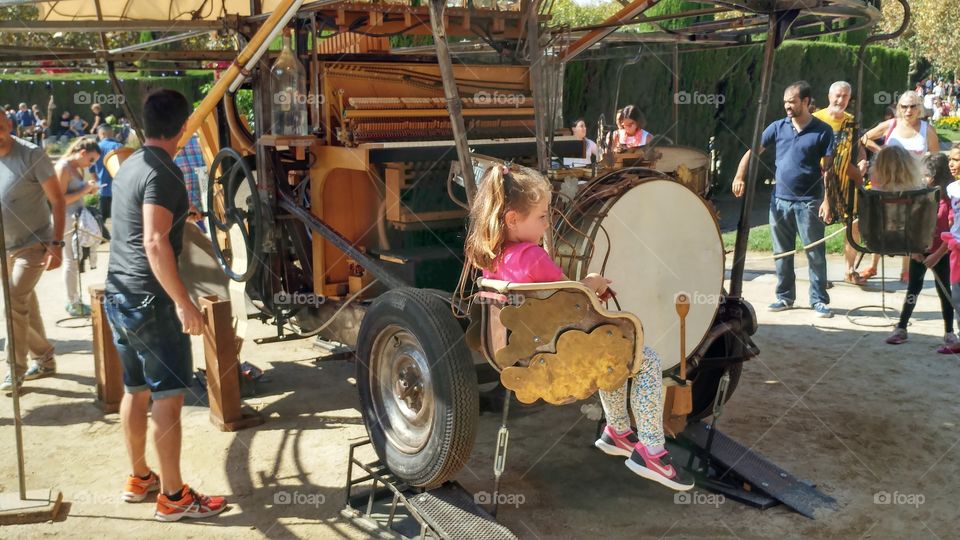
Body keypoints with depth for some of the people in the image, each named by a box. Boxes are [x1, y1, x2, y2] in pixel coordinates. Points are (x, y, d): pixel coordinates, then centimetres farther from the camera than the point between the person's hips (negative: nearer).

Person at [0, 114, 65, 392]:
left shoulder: (31, 155, -17)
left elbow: (57, 199, -15)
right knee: (25, 303, 16)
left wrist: (57, 243, -21)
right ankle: (44, 358, 31)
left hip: (34, 244, -6)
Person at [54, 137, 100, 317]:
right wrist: (84, 190, -16)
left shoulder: (77, 168, 13)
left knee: (75, 261, 12)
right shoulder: (63, 167, -13)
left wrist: (88, 190, 5)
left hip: (77, 219, 9)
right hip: (67, 220, -9)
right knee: (71, 261, -3)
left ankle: (74, 300, 20)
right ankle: (73, 304, 4)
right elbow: (60, 200, -19)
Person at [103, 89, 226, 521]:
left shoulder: (129, 166, 13)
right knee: (168, 395, -3)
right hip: (149, 299, -9)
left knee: (136, 390, 17)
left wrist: (182, 216, 49)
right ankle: (173, 496, 4)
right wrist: (184, 303, -26)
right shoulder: (162, 173, -17)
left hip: (119, 294, 9)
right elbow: (155, 243, -26)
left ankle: (139, 479, 28)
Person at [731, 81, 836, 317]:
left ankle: (819, 300, 12)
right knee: (782, 253, 11)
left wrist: (827, 200, -12)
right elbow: (753, 151, 4)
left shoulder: (822, 131, -3)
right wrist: (739, 176, -12)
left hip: (809, 202, -3)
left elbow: (828, 169, -4)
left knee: (815, 254, 2)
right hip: (780, 200, 3)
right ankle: (785, 296, 22)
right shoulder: (778, 127, 5)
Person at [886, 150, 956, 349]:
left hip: (941, 254, -5)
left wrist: (937, 255, -19)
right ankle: (901, 328, 15)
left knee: (944, 291, 4)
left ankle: (949, 333, 13)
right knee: (913, 288, 9)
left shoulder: (950, 199, -14)